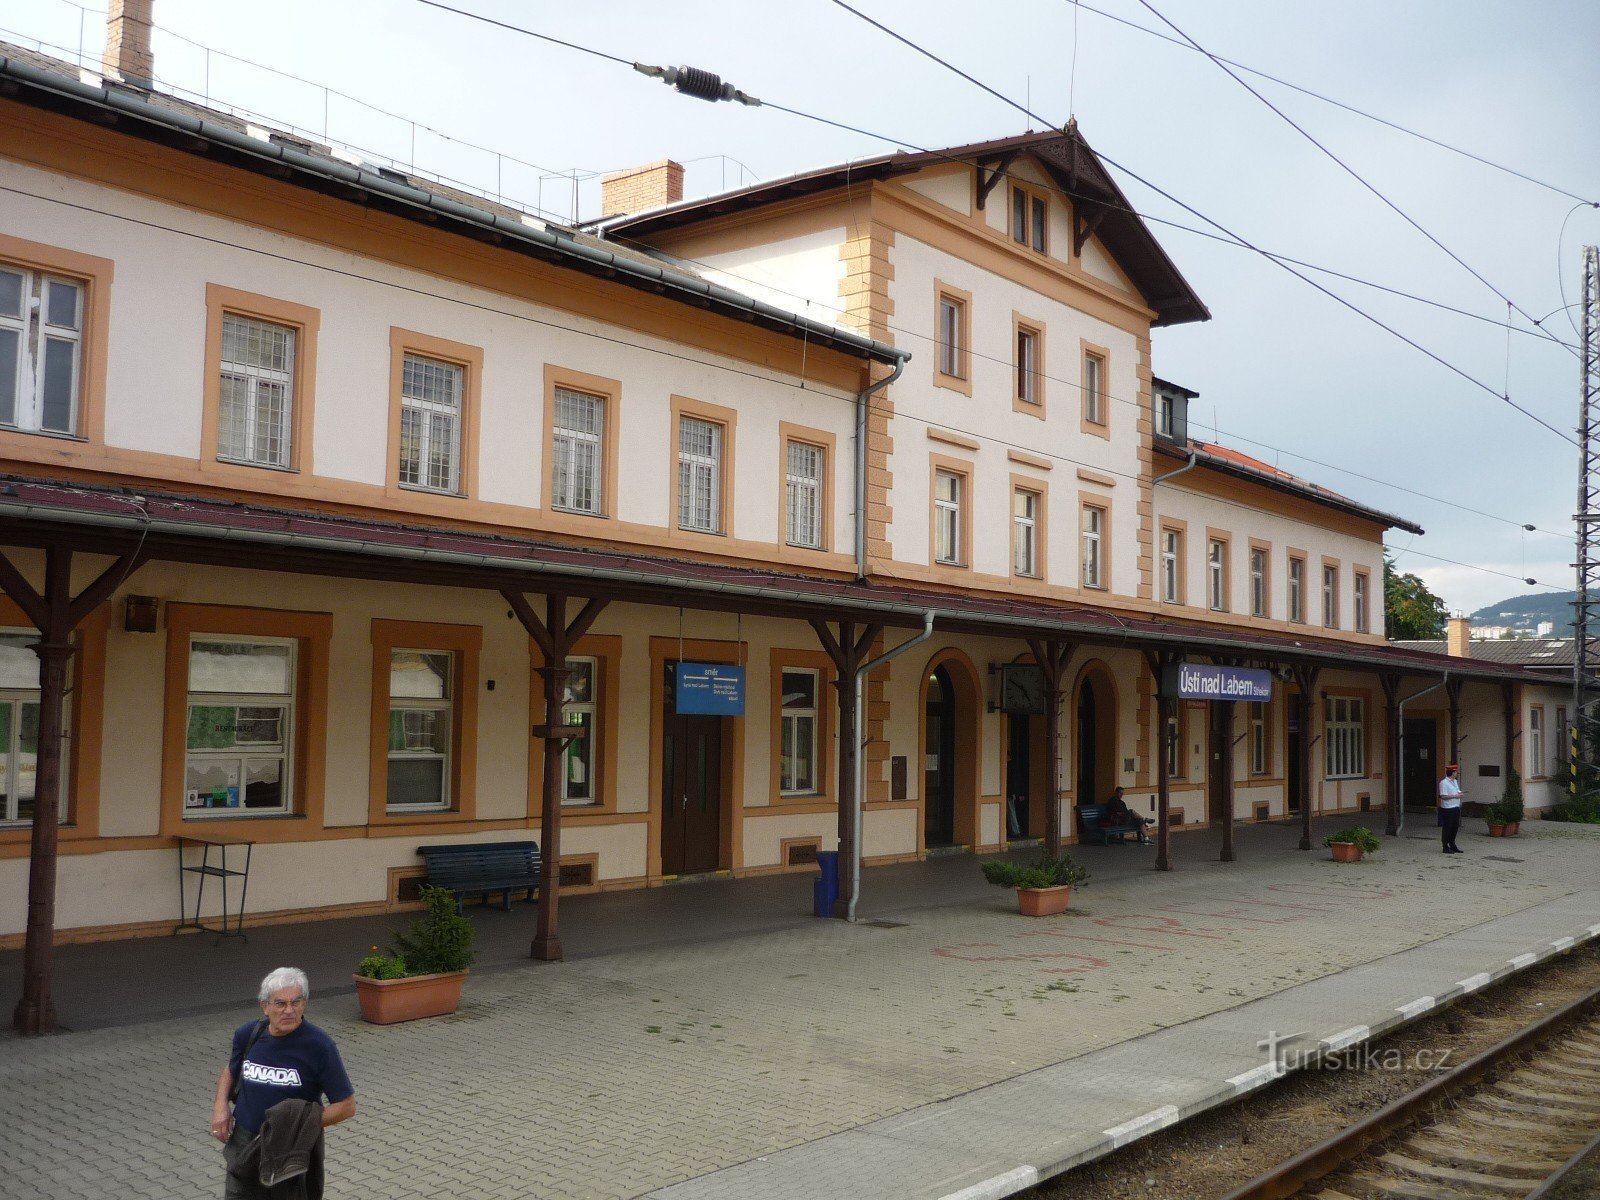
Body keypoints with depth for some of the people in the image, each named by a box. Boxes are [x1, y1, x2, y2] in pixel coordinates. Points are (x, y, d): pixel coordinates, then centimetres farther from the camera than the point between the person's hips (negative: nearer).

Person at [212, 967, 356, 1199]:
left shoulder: (319, 1046, -19)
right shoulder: (247, 1034, -5)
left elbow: (346, 1106, -14)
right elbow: (231, 1071, 18)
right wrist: (221, 1105, 0)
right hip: (244, 1144, 3)